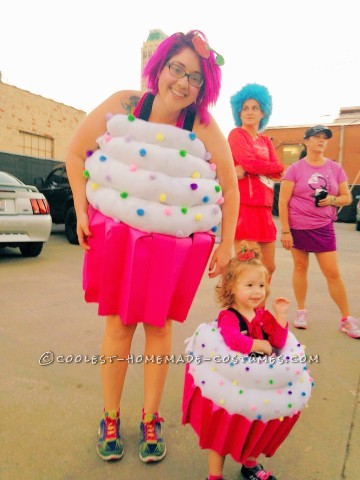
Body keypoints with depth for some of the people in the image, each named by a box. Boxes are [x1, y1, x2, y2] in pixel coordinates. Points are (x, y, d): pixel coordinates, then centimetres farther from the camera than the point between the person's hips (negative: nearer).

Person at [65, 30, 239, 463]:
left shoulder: (205, 128, -7)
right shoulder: (122, 105, -3)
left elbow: (230, 187, 0)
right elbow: (76, 153, 4)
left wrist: (226, 245, -2)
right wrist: (81, 211, -3)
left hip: (178, 241, 0)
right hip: (116, 232, 1)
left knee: (158, 326, 7)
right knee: (118, 324, 6)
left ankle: (150, 421, 29)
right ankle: (110, 419, 28)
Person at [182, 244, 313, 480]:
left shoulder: (263, 315, 3)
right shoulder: (228, 317, -20)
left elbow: (279, 343, -2)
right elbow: (235, 341, -39)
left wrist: (280, 316, -12)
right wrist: (260, 345, -24)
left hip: (259, 386, 7)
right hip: (230, 386, -7)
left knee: (256, 427, 24)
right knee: (223, 430, 8)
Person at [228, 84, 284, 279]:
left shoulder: (266, 141, 20)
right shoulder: (236, 134, 2)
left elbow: (278, 172, 4)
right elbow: (249, 161, -16)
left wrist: (247, 171, -8)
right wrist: (271, 167, 0)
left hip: (263, 207, 7)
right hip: (244, 206, -7)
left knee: (269, 266, 12)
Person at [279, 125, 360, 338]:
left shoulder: (336, 168, 5)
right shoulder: (295, 169, -3)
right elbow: (283, 202, -6)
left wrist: (332, 199, -11)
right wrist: (285, 231, -11)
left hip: (324, 228, 1)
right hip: (298, 227, -1)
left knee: (333, 272, 1)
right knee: (300, 267, 9)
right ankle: (301, 311, 25)